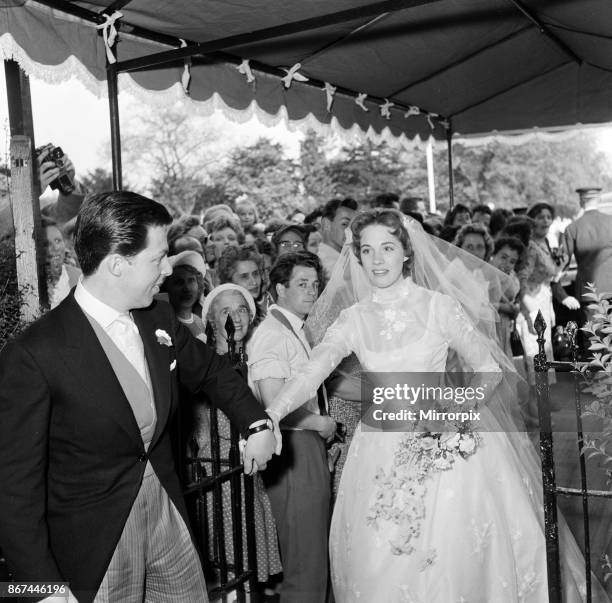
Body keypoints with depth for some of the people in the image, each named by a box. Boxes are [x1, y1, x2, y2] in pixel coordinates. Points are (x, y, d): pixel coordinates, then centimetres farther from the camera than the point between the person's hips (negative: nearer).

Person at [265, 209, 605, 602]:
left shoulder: (439, 306, -4)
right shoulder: (352, 320, 1)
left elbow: (489, 370, 1)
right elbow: (310, 374, -12)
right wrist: (267, 419, -27)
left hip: (444, 449, -2)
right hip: (381, 454, 2)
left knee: (455, 558, -1)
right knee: (378, 566, 5)